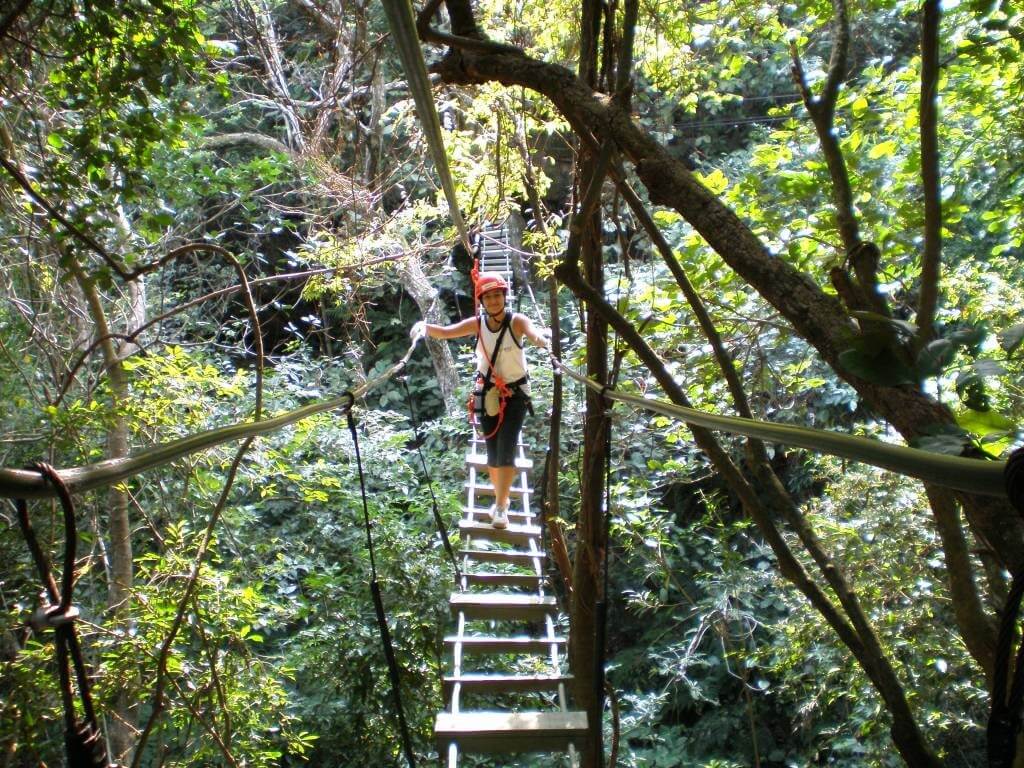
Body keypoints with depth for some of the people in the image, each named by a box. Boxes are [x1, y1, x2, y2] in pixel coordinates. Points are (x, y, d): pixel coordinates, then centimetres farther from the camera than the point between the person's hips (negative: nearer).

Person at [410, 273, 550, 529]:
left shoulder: (517, 321, -15)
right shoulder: (477, 324, -7)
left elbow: (535, 334, -36)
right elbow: (446, 331, -18)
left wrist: (542, 338, -61)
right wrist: (424, 326, -40)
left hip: (516, 394, -3)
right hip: (488, 394, 3)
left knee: (506, 450, -12)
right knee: (492, 453, 11)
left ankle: (501, 507, -2)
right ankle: (501, 499, 32)